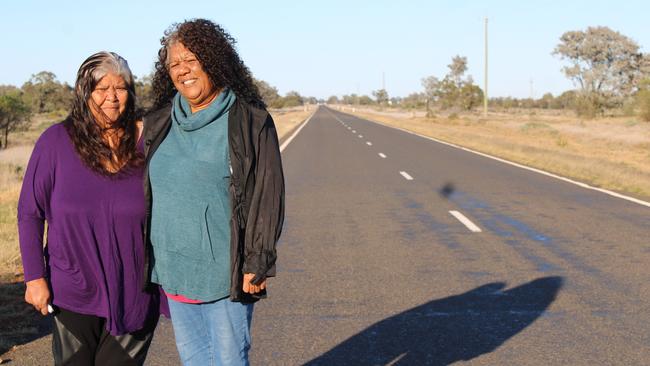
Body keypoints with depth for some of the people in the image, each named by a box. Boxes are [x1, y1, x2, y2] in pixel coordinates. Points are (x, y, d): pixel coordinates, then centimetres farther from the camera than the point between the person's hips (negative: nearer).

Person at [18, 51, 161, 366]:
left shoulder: (144, 143, -2)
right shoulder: (56, 141, -6)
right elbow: (29, 213, -2)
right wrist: (35, 277, -6)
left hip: (133, 296, 1)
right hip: (73, 293, -1)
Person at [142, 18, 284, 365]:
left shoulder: (250, 122, -8)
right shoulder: (160, 123, 8)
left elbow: (268, 196, -10)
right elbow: (144, 191, 15)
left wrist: (257, 264, -13)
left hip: (225, 273, -5)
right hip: (173, 271, 5)